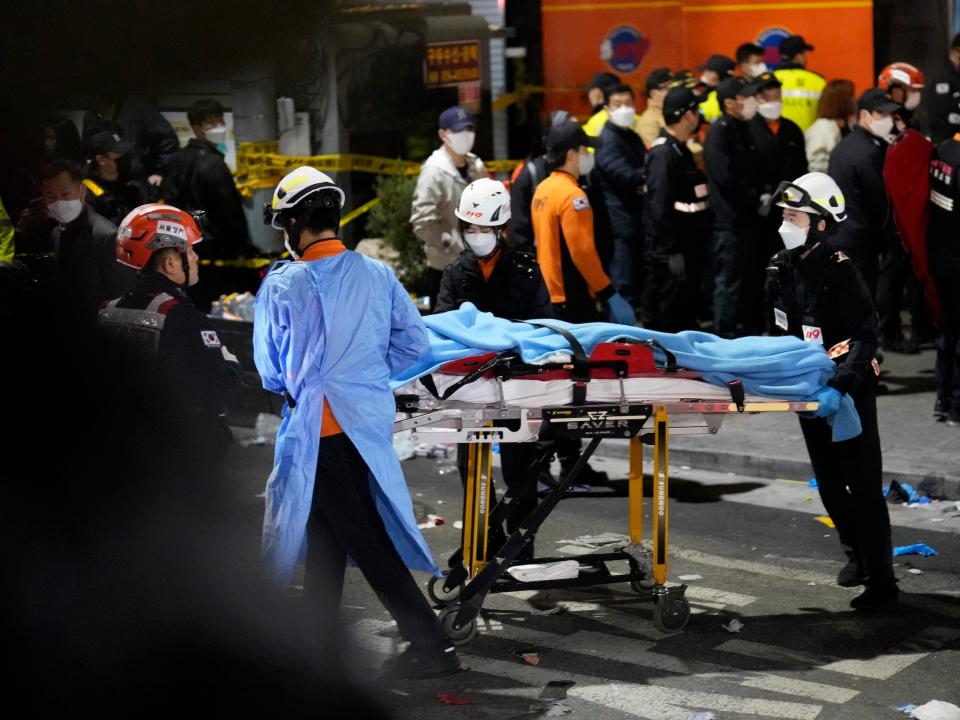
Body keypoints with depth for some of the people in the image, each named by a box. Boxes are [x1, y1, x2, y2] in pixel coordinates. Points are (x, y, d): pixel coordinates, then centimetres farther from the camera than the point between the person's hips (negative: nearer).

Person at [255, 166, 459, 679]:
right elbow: (413, 341, 4)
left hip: (318, 429, -6)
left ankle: (430, 645, -7)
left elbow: (269, 371, 1)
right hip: (370, 421, 6)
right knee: (326, 528, 20)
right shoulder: (378, 276, 1)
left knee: (364, 540, -3)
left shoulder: (282, 287, -10)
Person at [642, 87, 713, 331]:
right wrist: (671, 251, -24)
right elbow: (660, 207, -23)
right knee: (668, 318, -5)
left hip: (688, 246, 10)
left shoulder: (681, 150, 15)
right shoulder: (663, 153, -17)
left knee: (688, 311, 15)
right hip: (671, 252, -10)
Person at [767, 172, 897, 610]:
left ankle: (880, 580, 0)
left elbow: (865, 339, -26)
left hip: (848, 393, -7)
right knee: (829, 483, 16)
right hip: (811, 391, 7)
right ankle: (856, 554, 34)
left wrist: (839, 387, -37)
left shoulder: (840, 273, -20)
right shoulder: (782, 268, 2)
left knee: (863, 487, -4)